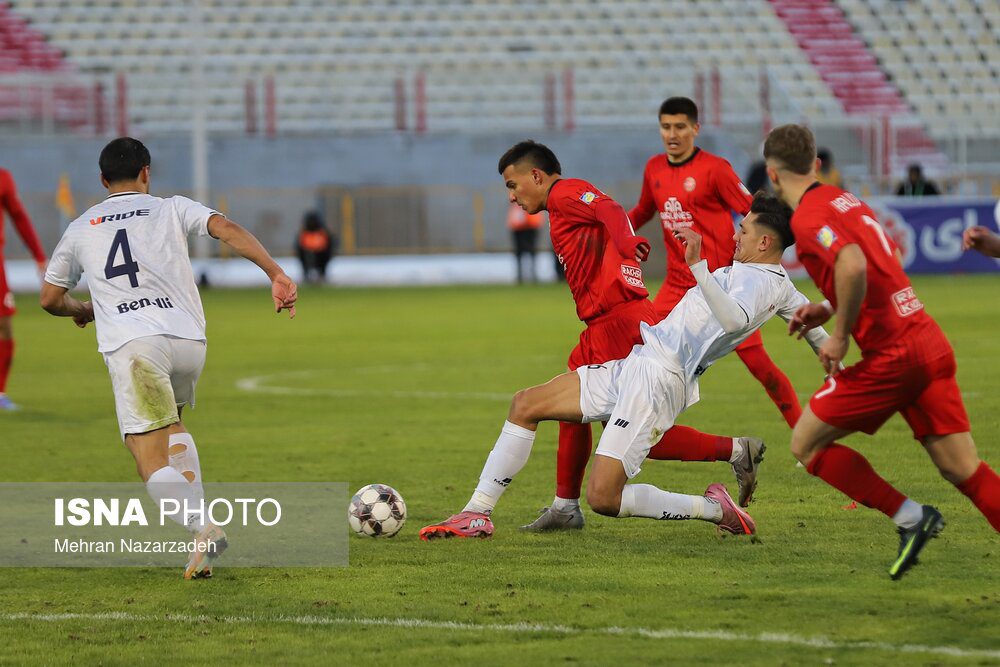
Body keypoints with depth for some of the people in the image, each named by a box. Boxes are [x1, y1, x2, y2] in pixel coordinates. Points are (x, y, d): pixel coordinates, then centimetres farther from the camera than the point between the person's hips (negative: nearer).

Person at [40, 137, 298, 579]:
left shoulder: (80, 229, 20)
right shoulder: (171, 209, 18)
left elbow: (50, 298, 25)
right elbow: (228, 230, 1)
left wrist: (81, 311, 46)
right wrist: (276, 274, -5)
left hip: (130, 345, -2)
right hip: (189, 340, 2)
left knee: (153, 467, -5)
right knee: (171, 425, 31)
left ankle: (202, 528, -32)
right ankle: (197, 512, 12)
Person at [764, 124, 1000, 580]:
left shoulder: (808, 218, -10)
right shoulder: (844, 200, 18)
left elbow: (853, 266, -29)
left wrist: (840, 334, -16)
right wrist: (829, 309, 26)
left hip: (890, 355, -8)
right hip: (930, 344, 8)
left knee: (806, 444, 6)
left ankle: (909, 516, 0)